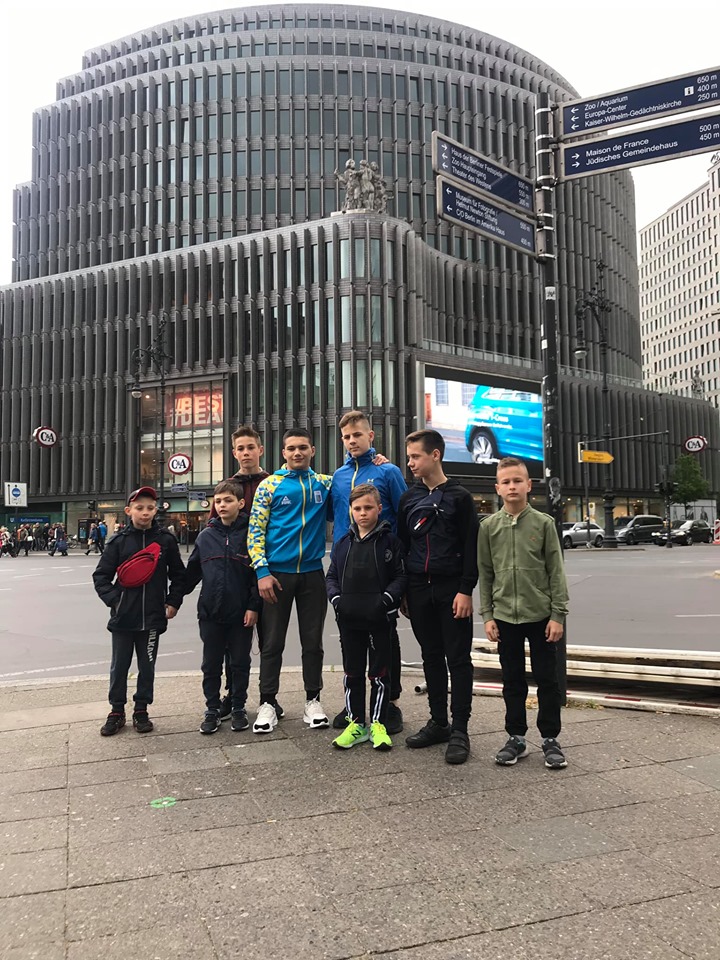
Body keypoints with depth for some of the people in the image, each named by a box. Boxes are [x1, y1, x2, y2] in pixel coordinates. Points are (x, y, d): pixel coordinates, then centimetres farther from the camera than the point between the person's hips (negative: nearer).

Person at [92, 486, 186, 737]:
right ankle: (116, 711, 24)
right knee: (119, 666, 10)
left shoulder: (166, 540, -1)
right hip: (122, 617, 0)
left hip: (153, 617, 0)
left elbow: (178, 575, 7)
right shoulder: (120, 541, -3)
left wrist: (173, 603, 1)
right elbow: (101, 576, 1)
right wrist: (114, 600, -9)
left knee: (147, 666, 10)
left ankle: (141, 711, 24)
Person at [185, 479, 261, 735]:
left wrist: (253, 607, -10)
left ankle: (239, 708, 25)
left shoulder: (250, 534, -4)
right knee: (211, 665, 10)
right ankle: (212, 710, 24)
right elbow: (192, 572, 12)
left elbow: (259, 573, -5)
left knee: (240, 664, 10)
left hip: (242, 614, -2)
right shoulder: (206, 536, 4)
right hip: (210, 612, 2)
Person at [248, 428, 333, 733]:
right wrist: (262, 571, -12)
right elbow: (255, 530, -4)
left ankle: (313, 700, 21)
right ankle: (267, 703, 15)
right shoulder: (270, 485, -1)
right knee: (272, 642, 5)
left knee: (313, 640, 9)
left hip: (312, 573, 2)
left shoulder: (325, 483, 6)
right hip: (277, 573, -2)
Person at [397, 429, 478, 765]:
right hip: (419, 590, 5)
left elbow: (471, 547, -6)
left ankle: (459, 731, 5)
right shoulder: (409, 498, 11)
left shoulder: (459, 497, -2)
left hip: (451, 590, -4)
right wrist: (402, 591, 10)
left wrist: (466, 590, -14)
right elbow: (402, 545, 13)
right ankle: (438, 722, 21)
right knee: (431, 657, 11)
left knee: (458, 659, -1)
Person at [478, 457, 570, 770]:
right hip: (505, 617, 2)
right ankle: (516, 738, 23)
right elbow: (485, 575, 5)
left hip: (541, 615, -1)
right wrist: (487, 615, 1)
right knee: (512, 681, 11)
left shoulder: (543, 523, -2)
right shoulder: (489, 527, 2)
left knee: (547, 679, 6)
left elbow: (556, 572, -2)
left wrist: (558, 615, -6)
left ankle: (550, 739, 19)